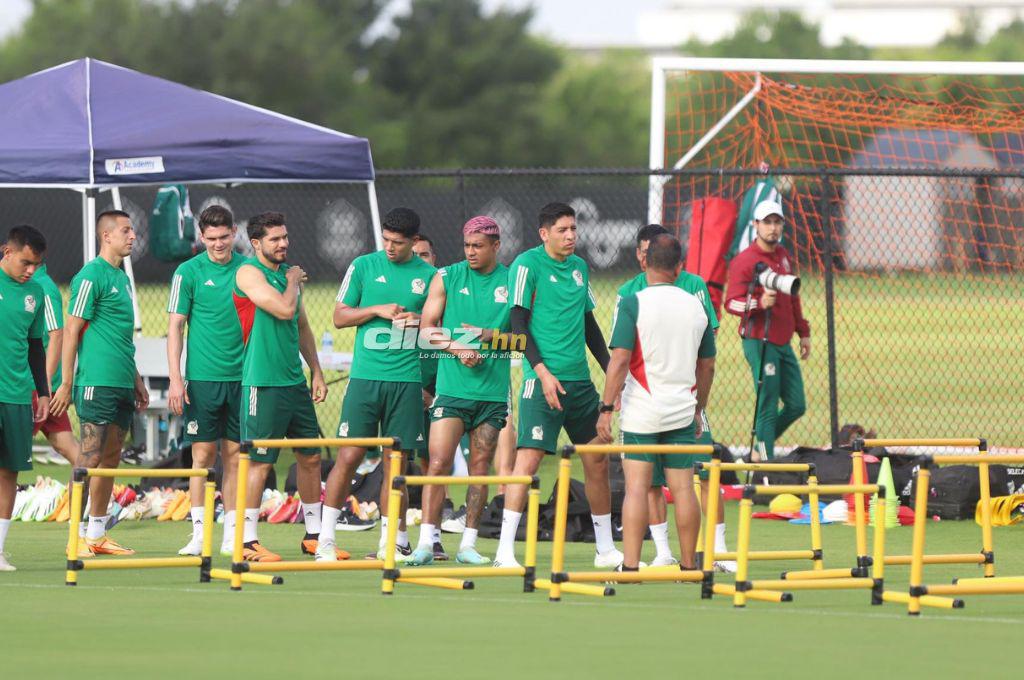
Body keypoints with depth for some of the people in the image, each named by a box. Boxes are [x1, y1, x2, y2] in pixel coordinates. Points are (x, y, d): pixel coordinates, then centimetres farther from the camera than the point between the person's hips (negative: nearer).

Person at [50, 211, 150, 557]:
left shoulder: (122, 278, 18)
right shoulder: (91, 276, -9)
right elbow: (72, 330, -11)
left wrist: (136, 381, 26)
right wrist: (66, 384, -15)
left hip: (122, 385, 9)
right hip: (97, 383, -9)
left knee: (111, 459, 10)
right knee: (90, 458, -9)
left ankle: (97, 535, 15)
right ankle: (76, 536, -7)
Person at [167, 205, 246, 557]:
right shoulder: (188, 272, -2)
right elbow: (175, 327, -2)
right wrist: (175, 380, -9)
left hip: (242, 378, 3)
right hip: (203, 378, -3)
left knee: (234, 455, 5)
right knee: (203, 455, -2)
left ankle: (232, 535, 9)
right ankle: (199, 532, 1)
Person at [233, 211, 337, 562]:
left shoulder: (289, 273, 15)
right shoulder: (250, 273, -9)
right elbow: (284, 309, -21)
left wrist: (316, 372, 17)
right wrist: (293, 281, -2)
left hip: (295, 382, 8)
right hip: (263, 384, -8)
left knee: (310, 457, 11)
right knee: (259, 462, -7)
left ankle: (313, 536, 20)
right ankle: (247, 542, -2)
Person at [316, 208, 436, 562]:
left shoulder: (429, 276, 8)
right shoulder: (363, 266, 6)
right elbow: (340, 317, 7)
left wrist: (420, 320, -7)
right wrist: (378, 310, -8)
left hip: (407, 380, 1)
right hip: (365, 376, -1)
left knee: (396, 463, 3)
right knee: (349, 456, -6)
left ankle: (392, 540, 9)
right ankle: (325, 539, -1)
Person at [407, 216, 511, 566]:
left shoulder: (513, 282, 6)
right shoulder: (447, 278, 5)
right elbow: (427, 329, 4)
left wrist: (490, 335, -12)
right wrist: (457, 348, -12)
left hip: (493, 389, 1)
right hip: (452, 387, -1)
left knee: (480, 467, 4)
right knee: (439, 462, -10)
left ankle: (468, 545, 10)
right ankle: (426, 543, -11)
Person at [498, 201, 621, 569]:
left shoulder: (579, 267, 15)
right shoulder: (528, 264, -6)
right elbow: (519, 324, -10)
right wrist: (542, 372, -18)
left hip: (580, 380, 7)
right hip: (543, 380, -7)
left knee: (598, 462, 10)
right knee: (528, 458, -14)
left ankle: (606, 548, 21)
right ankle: (505, 550, -14)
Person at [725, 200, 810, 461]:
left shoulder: (783, 256, 15)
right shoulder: (744, 261, -9)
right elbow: (731, 303, -16)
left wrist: (803, 332, 26)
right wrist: (759, 303, -33)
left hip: (783, 342, 8)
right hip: (759, 342, -8)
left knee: (796, 406, 7)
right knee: (767, 407, -8)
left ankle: (759, 451, 23)